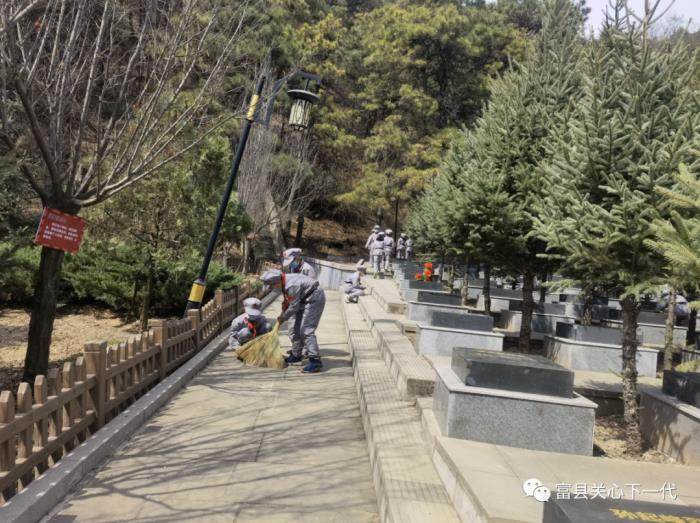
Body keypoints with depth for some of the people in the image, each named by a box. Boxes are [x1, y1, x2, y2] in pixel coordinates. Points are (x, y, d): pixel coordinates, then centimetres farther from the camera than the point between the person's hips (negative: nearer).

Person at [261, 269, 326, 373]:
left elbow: (293, 307, -22)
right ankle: (296, 356, 24)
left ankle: (315, 361, -17)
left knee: (306, 330, -17)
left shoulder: (291, 286, -30)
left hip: (314, 299, -10)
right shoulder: (284, 283, 0)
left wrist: (283, 317, -8)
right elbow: (287, 303, 13)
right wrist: (282, 316, 9)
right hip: (305, 300, 10)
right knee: (294, 328, 13)